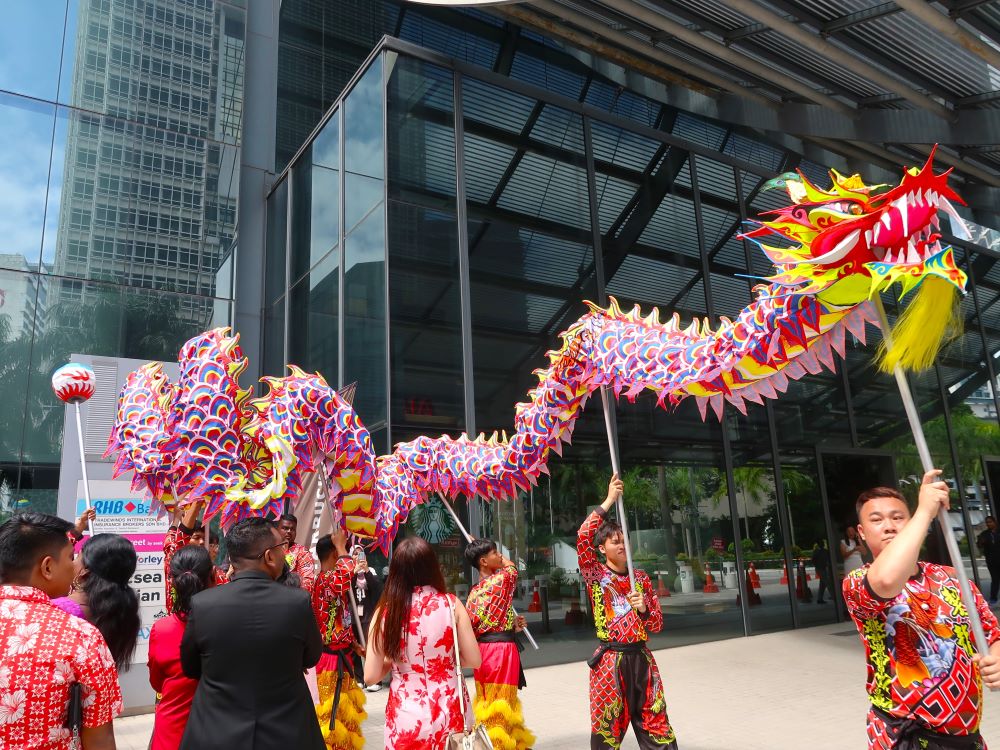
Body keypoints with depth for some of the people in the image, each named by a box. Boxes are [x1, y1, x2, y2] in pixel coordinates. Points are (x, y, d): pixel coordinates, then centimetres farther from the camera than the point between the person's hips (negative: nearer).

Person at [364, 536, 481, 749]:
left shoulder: (385, 613, -9)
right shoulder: (451, 604, -9)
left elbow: (371, 677, -6)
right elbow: (474, 660, -4)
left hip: (407, 718, 0)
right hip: (451, 714, 1)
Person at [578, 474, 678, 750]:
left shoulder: (641, 578, 10)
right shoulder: (595, 574, -2)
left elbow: (657, 624, 12)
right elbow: (583, 536, -20)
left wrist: (644, 608, -11)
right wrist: (609, 501, -19)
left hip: (641, 657, 4)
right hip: (610, 660, -4)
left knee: (656, 726, 7)